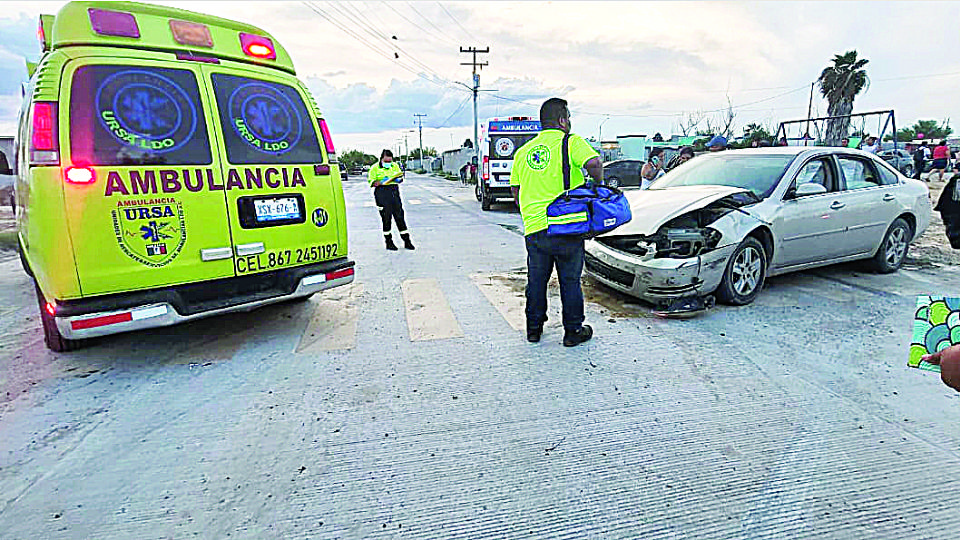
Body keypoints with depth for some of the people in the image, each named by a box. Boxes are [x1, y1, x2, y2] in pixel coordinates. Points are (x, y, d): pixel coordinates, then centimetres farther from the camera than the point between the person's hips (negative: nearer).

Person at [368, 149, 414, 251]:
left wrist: (399, 179, -4)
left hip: (394, 192, 4)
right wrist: (381, 182, -21)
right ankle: (388, 242, 9)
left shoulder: (395, 166, 13)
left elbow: (400, 177, 19)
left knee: (399, 215, 2)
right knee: (386, 217, -2)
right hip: (382, 193, -4)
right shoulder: (375, 168, 0)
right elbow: (371, 183, -4)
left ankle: (407, 241, 7)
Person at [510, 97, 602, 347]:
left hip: (533, 227, 4)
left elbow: (515, 190, 17)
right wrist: (598, 185, -3)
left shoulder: (524, 150, 13)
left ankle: (534, 329, 26)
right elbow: (593, 163, -22)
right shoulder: (571, 142, -4)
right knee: (570, 280, 10)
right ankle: (573, 331, 20)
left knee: (536, 280, 16)